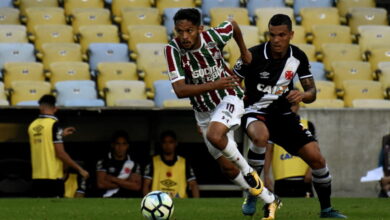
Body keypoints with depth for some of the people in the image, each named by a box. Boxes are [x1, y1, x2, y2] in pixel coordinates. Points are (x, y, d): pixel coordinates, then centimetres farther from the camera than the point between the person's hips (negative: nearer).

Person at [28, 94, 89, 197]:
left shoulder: (33, 126, 8)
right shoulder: (53, 124, -11)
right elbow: (60, 153, -14)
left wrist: (61, 135, 29)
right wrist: (79, 169, -7)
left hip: (37, 177, 6)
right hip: (53, 177, -6)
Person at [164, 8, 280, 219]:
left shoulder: (214, 36, -20)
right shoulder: (173, 49, -22)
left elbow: (232, 25, 5)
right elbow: (179, 90, -30)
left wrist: (244, 51, 16)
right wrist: (214, 85, -39)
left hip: (228, 99, -3)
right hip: (203, 112, 3)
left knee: (214, 135, -34)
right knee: (227, 167, 6)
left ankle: (248, 170, -8)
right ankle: (269, 200, 26)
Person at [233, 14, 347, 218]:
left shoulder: (298, 57, -4)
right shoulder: (253, 56, -16)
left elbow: (312, 92, 2)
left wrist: (302, 96, -22)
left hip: (283, 114, 4)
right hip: (256, 111, -4)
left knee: (317, 159, -6)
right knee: (261, 137, -40)